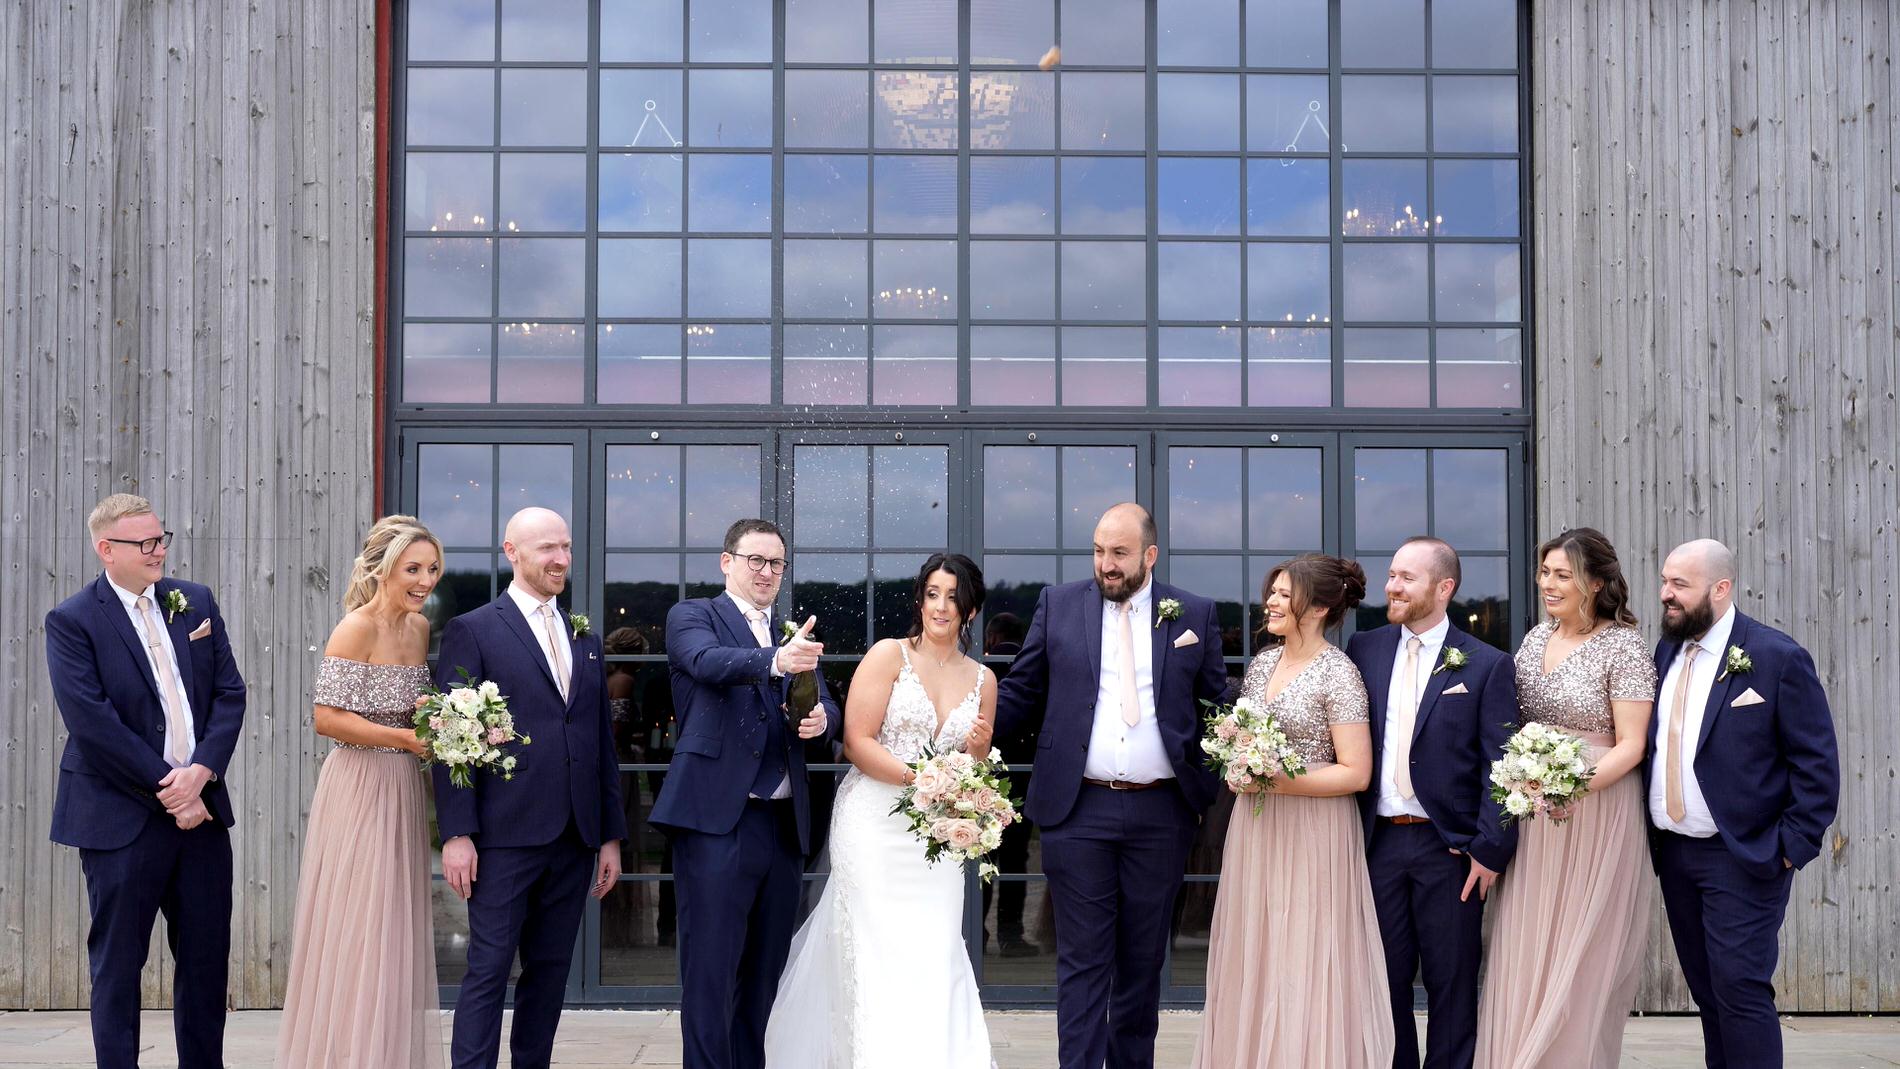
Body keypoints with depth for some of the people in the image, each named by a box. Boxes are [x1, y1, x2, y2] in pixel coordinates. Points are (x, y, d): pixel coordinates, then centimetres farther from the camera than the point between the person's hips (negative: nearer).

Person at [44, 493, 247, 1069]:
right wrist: (168, 789, -15)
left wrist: (200, 773, -10)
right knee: (117, 963, 5)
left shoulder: (196, 602, 8)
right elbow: (91, 722, -15)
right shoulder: (72, 621, -7)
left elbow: (230, 692, 5)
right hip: (122, 817, -5)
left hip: (201, 807, 5)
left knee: (207, 955, 10)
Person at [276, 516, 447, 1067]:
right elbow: (327, 717, -19)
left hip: (403, 789, 8)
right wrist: (404, 738, -22)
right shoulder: (357, 628, -14)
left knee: (396, 927, 12)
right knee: (357, 930, -2)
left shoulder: (419, 626, 9)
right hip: (360, 788, -8)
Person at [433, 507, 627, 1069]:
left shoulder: (585, 639, 16)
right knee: (489, 970, -4)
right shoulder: (471, 631, -1)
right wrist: (457, 834, -12)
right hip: (506, 834, -5)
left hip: (575, 839, 5)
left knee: (550, 970, 10)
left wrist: (611, 834, 13)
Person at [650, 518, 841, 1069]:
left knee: (764, 971, 11)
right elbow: (709, 662, -19)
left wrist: (820, 718, -15)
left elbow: (825, 706, 10)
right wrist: (774, 661, -38)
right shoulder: (692, 616, 3)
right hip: (717, 819, -6)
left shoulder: (795, 635, 19)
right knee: (710, 971, -6)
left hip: (784, 824, 6)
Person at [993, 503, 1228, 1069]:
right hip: (1078, 810, -1)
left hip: (1160, 814, 1)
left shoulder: (1194, 614, 5)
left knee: (1143, 958, 12)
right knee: (1082, 961, 1)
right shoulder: (1058, 605, 5)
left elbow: (1215, 705, 8)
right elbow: (1021, 693, 6)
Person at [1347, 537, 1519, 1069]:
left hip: (1448, 846, -3)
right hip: (1377, 841, 3)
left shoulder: (1486, 665, -3)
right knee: (1385, 981, 9)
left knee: (1451, 984, 5)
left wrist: (1490, 849, -11)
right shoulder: (1363, 649, 7)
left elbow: (1500, 765, -5)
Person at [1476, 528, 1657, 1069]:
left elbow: (1630, 746, -14)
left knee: (1579, 956, 2)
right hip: (1530, 812, 6)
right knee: (1523, 950, 6)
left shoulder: (1623, 648, -11)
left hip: (1596, 814, -6)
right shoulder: (1536, 637, 9)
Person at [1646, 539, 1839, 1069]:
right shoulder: (1666, 652, 8)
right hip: (1672, 851, 6)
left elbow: (1818, 764, -9)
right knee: (1706, 987, 13)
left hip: (1742, 856, -6)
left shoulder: (1777, 657, -10)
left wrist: (1793, 846, -13)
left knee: (1740, 987, -8)